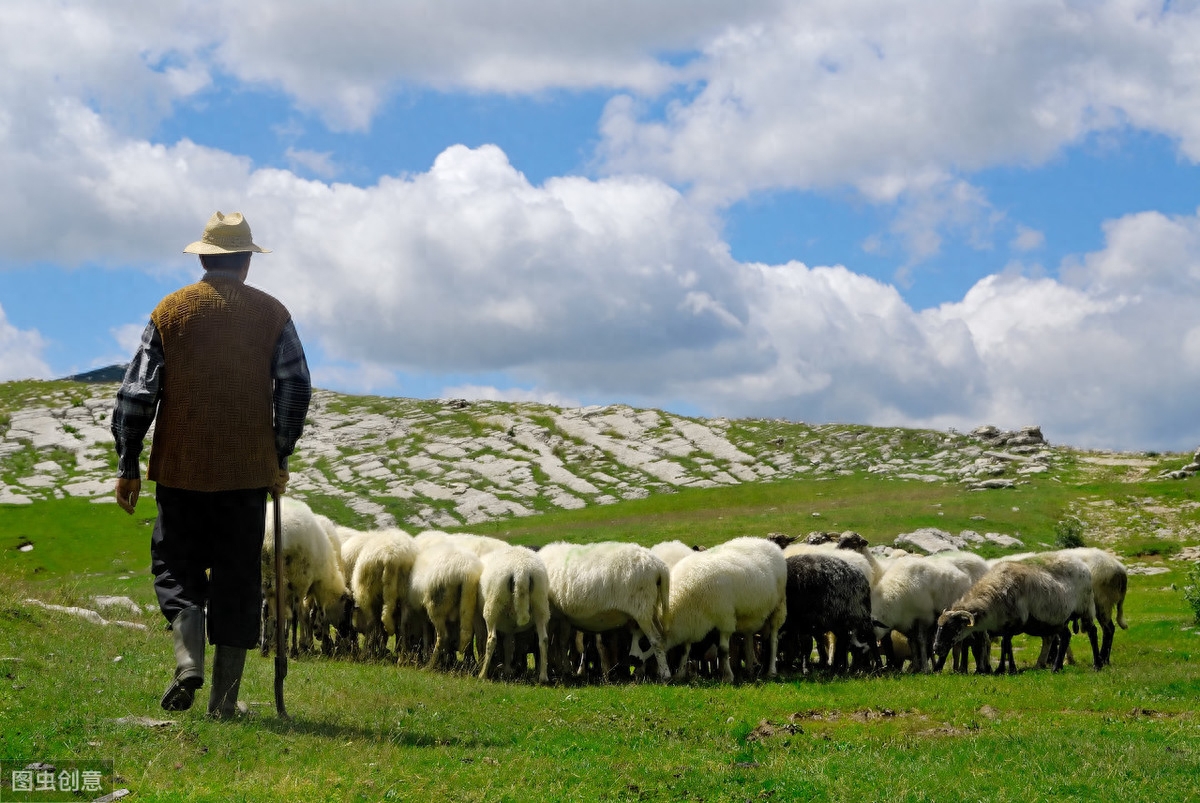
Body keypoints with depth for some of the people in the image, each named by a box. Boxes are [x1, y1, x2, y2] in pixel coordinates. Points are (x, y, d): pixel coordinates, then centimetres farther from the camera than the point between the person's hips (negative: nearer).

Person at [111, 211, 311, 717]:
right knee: (237, 580, 6)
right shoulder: (271, 314, 3)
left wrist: (127, 466, 5)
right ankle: (224, 699, 6)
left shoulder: (170, 311, 3)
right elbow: (295, 389, 1)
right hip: (248, 472, 0)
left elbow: (136, 393, 0)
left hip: (181, 467, 0)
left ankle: (188, 660, -12)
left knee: (176, 568, 12)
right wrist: (280, 457, 12)